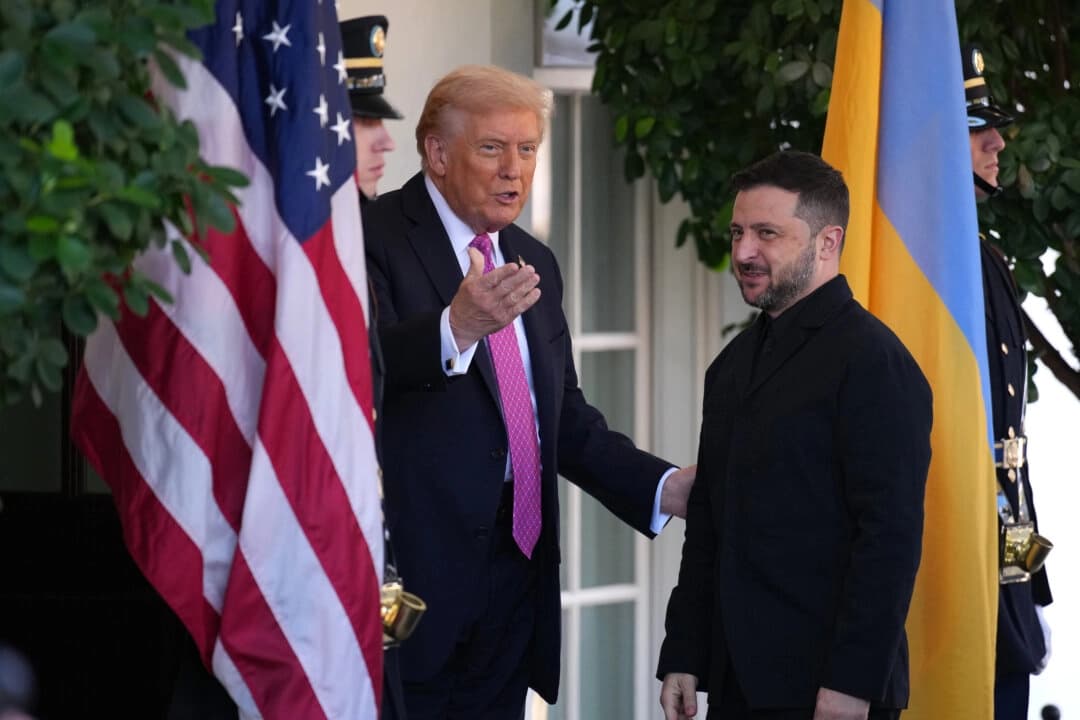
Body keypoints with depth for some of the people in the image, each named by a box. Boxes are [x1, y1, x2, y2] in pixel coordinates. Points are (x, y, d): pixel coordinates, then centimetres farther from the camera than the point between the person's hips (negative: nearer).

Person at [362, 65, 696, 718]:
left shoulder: (533, 263, 18)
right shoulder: (376, 237, -6)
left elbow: (567, 419, 23)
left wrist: (666, 489, 10)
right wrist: (457, 327, -41)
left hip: (514, 562, 7)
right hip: (414, 567, -7)